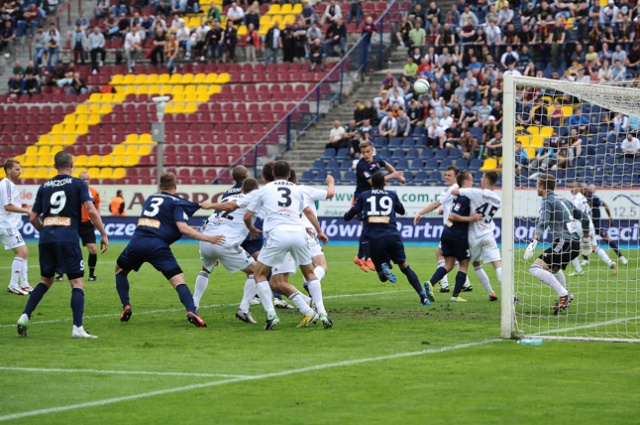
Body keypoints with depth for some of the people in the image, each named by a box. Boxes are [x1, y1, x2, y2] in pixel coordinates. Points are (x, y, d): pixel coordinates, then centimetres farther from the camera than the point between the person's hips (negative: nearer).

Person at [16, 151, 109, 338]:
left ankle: (25, 316, 10)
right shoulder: (78, 184, 3)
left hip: (46, 239, 4)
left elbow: (33, 217, 16)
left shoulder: (44, 187, 14)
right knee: (77, 283, 0)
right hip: (68, 238, -4)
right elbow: (91, 211, -9)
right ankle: (77, 328, -11)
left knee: (45, 281, 21)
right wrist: (103, 235, -2)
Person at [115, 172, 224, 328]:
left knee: (120, 270, 29)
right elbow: (183, 228, -7)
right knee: (178, 279, -5)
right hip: (157, 245, -4)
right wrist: (207, 238, -4)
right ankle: (191, 312, -27)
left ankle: (126, 307, 13)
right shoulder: (176, 203, 7)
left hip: (137, 242, 4)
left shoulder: (150, 198, 25)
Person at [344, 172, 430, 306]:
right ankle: (423, 297, 4)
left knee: (382, 277, 12)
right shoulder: (392, 195, 13)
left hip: (374, 239, -1)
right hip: (392, 237, 1)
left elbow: (347, 217, 12)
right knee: (405, 267, 16)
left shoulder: (363, 196, 10)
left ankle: (384, 269, -24)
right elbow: (402, 211, 32)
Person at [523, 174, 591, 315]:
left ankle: (564, 294, -24)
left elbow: (543, 223, -21)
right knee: (554, 268, 35)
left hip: (564, 241, -9)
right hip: (575, 242, 9)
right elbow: (585, 218, 25)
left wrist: (533, 243, -31)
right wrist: (586, 239, 37)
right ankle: (565, 299, 36)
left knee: (535, 268, -18)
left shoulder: (547, 201, -4)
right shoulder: (563, 200, 21)